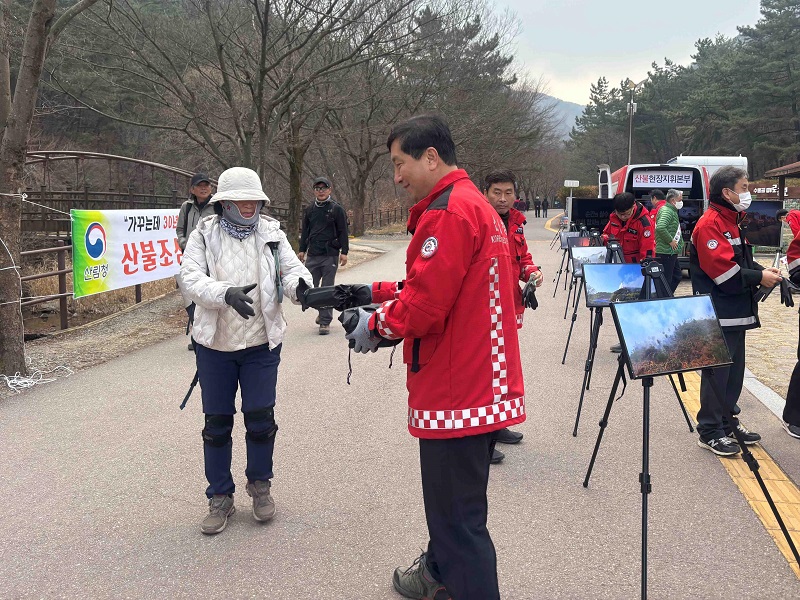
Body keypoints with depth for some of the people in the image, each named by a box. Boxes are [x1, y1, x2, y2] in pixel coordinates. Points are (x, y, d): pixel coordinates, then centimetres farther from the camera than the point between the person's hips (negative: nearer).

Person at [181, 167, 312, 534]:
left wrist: (300, 284, -31)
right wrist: (227, 293, -34)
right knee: (217, 423, 8)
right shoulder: (204, 236, -3)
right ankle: (220, 497, 24)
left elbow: (292, 269, -6)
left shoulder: (271, 234, 2)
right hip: (215, 345, 0)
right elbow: (192, 278, -15)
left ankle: (260, 484, 29)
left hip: (262, 344, 1)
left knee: (260, 420, 4)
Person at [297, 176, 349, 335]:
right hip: (312, 256, 5)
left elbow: (343, 232, -1)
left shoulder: (336, 209, -1)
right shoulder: (310, 209, 12)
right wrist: (302, 250, 15)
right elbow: (305, 231, 19)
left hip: (330, 256, -4)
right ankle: (322, 311, 30)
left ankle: (325, 321, 3)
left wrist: (344, 252, -7)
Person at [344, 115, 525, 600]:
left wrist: (376, 325, -4)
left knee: (459, 517, -4)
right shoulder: (477, 204, 18)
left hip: (457, 393, -11)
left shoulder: (448, 211, -16)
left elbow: (425, 305, -21)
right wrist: (378, 293, 14)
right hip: (485, 385, 11)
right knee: (452, 500, 26)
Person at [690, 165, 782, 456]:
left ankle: (726, 423, 27)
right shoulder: (710, 224, -15)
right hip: (718, 315, -10)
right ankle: (710, 433, 6)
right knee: (717, 372, -3)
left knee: (734, 371, 15)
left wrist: (762, 271, 2)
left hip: (736, 312, 10)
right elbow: (722, 270, -23)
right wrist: (759, 277, -16)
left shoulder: (732, 221, 16)